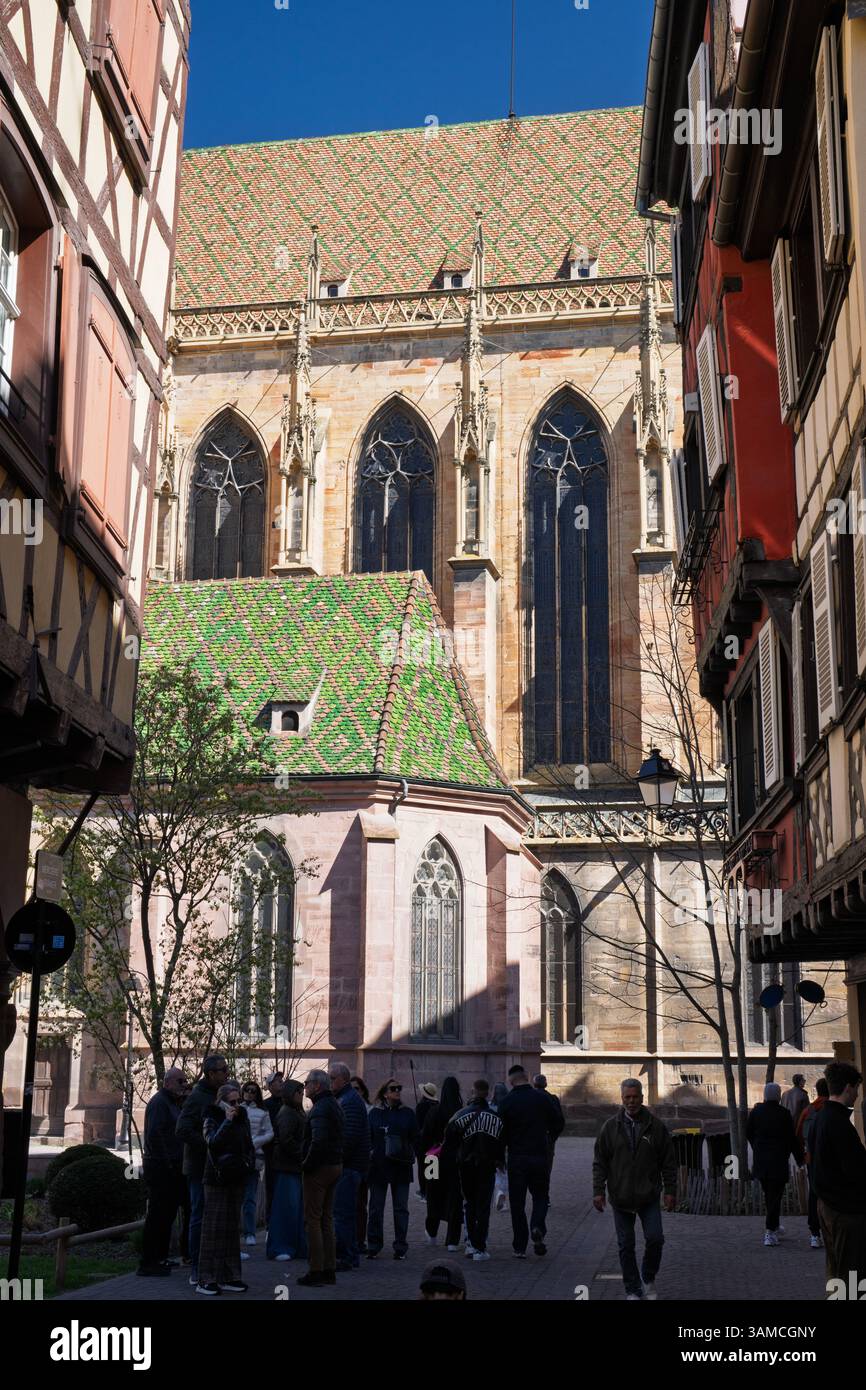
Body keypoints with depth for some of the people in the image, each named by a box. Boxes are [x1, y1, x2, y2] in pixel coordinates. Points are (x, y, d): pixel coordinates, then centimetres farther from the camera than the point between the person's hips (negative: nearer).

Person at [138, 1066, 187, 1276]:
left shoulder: (172, 1103, 19)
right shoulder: (159, 1102, -12)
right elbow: (154, 1135, -21)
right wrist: (167, 1164, -19)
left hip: (171, 1170, 10)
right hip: (161, 1170, -10)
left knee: (166, 1214, 14)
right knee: (157, 1216, -6)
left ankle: (159, 1259, 21)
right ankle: (148, 1262, -1)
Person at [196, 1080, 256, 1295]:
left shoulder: (242, 1118, 12)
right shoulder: (212, 1118, -4)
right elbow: (212, 1142, -20)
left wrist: (249, 1164, 4)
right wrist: (227, 1121, -18)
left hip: (237, 1179, 5)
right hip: (217, 1179, -5)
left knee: (232, 1227, 7)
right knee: (213, 1227, -6)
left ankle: (228, 1277, 10)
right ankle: (206, 1279, -5)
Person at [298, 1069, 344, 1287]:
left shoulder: (320, 1108, -17)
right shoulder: (334, 1106, 14)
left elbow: (318, 1141, -28)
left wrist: (307, 1164, -15)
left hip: (319, 1168, -10)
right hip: (335, 1165, 10)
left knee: (313, 1219, -3)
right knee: (326, 1218, 15)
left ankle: (316, 1272, -1)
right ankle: (330, 1269, 18)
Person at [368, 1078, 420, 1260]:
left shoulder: (408, 1113, 6)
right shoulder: (375, 1113, 5)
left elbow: (415, 1137, 7)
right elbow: (367, 1137, 5)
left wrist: (409, 1154, -8)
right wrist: (371, 1152, -9)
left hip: (401, 1167, 0)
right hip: (378, 1166, 0)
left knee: (401, 1208, 4)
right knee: (376, 1208, 4)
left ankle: (401, 1248, 10)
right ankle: (374, 1247, 12)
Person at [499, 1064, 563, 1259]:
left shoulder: (507, 1102, -5)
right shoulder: (542, 1097, -1)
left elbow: (501, 1131, -5)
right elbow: (558, 1122, 3)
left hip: (516, 1157, -1)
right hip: (540, 1155, 1)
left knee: (517, 1202, 7)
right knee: (540, 1195, 16)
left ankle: (519, 1247, 5)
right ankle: (538, 1227, -11)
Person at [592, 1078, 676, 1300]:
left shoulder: (656, 1126, 0)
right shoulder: (610, 1127, 0)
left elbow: (668, 1162, 4)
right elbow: (599, 1162, 3)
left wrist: (670, 1190, 0)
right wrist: (598, 1191, -3)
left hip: (649, 1197, 0)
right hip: (621, 1197, 1)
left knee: (655, 1239, -6)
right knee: (626, 1246, 5)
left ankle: (648, 1280, 20)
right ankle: (632, 1290, 16)